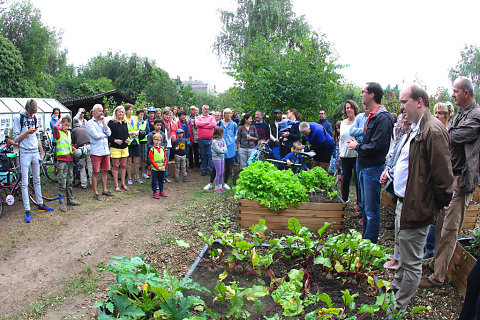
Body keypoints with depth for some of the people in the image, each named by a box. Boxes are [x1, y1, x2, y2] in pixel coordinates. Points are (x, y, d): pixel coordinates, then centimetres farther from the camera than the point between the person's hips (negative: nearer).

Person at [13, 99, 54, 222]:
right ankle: (27, 211, -1)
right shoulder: (18, 118, -5)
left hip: (35, 153, 5)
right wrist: (27, 132, -21)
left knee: (37, 180, 13)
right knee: (25, 183, -3)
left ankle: (41, 205, 22)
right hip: (25, 153, -5)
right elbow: (16, 139, -7)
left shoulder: (34, 118, 10)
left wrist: (41, 152, 17)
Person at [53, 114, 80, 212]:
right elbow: (55, 127, -30)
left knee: (70, 181, 14)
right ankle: (61, 202, 0)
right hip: (62, 160, -7)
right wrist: (60, 120, -10)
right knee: (62, 182, -5)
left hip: (70, 159, 7)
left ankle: (70, 199, 23)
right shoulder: (58, 132, -6)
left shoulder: (68, 133, 15)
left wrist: (75, 150, 9)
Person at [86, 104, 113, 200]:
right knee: (95, 172, -1)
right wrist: (105, 134, 2)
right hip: (96, 151, -6)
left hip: (105, 150, 6)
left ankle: (104, 190, 23)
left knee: (104, 171, 12)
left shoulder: (103, 122, 15)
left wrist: (104, 122, -2)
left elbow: (109, 133, 2)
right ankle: (95, 193, 7)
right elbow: (96, 135, -14)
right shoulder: (90, 123, -3)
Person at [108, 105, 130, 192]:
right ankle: (116, 185, 9)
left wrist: (128, 138, 2)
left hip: (124, 147, 6)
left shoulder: (124, 123, 12)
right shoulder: (112, 122, -7)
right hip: (115, 147, -6)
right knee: (115, 166, 2)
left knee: (123, 166, 10)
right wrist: (115, 140, -22)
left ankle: (123, 183, 20)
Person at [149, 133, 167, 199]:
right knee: (154, 181, 2)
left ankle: (161, 191, 27)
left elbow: (165, 158, 6)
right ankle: (155, 192, 11)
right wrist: (158, 167, -16)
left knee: (161, 180, 15)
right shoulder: (152, 149, -7)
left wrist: (164, 166, -8)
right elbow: (152, 160, -11)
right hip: (155, 169, -4)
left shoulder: (162, 148, 6)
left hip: (162, 169, 4)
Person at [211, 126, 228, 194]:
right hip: (216, 158, -6)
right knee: (218, 173, -3)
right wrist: (223, 149, -4)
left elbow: (225, 150, 1)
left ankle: (220, 187, 21)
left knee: (222, 173, 9)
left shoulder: (222, 140, 6)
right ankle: (216, 188, 8)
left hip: (222, 158, 7)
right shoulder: (214, 141, -14)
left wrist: (221, 149, -14)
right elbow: (218, 150, -18)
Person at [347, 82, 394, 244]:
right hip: (365, 167, 10)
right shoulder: (371, 116, 14)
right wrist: (358, 144, 4)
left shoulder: (383, 118, -18)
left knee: (372, 211, -1)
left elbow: (377, 147, -24)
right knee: (365, 206, 20)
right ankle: (365, 237, 34)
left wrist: (357, 146, -11)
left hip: (374, 169, -10)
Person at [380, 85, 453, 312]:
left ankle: (399, 307, 19)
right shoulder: (415, 129, 13)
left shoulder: (433, 131, -21)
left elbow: (443, 174, -20)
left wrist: (440, 202, -10)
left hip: (416, 208, -10)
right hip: (404, 202, 10)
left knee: (411, 262, 5)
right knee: (403, 255, 24)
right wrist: (391, 173, 17)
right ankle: (395, 290, 41)